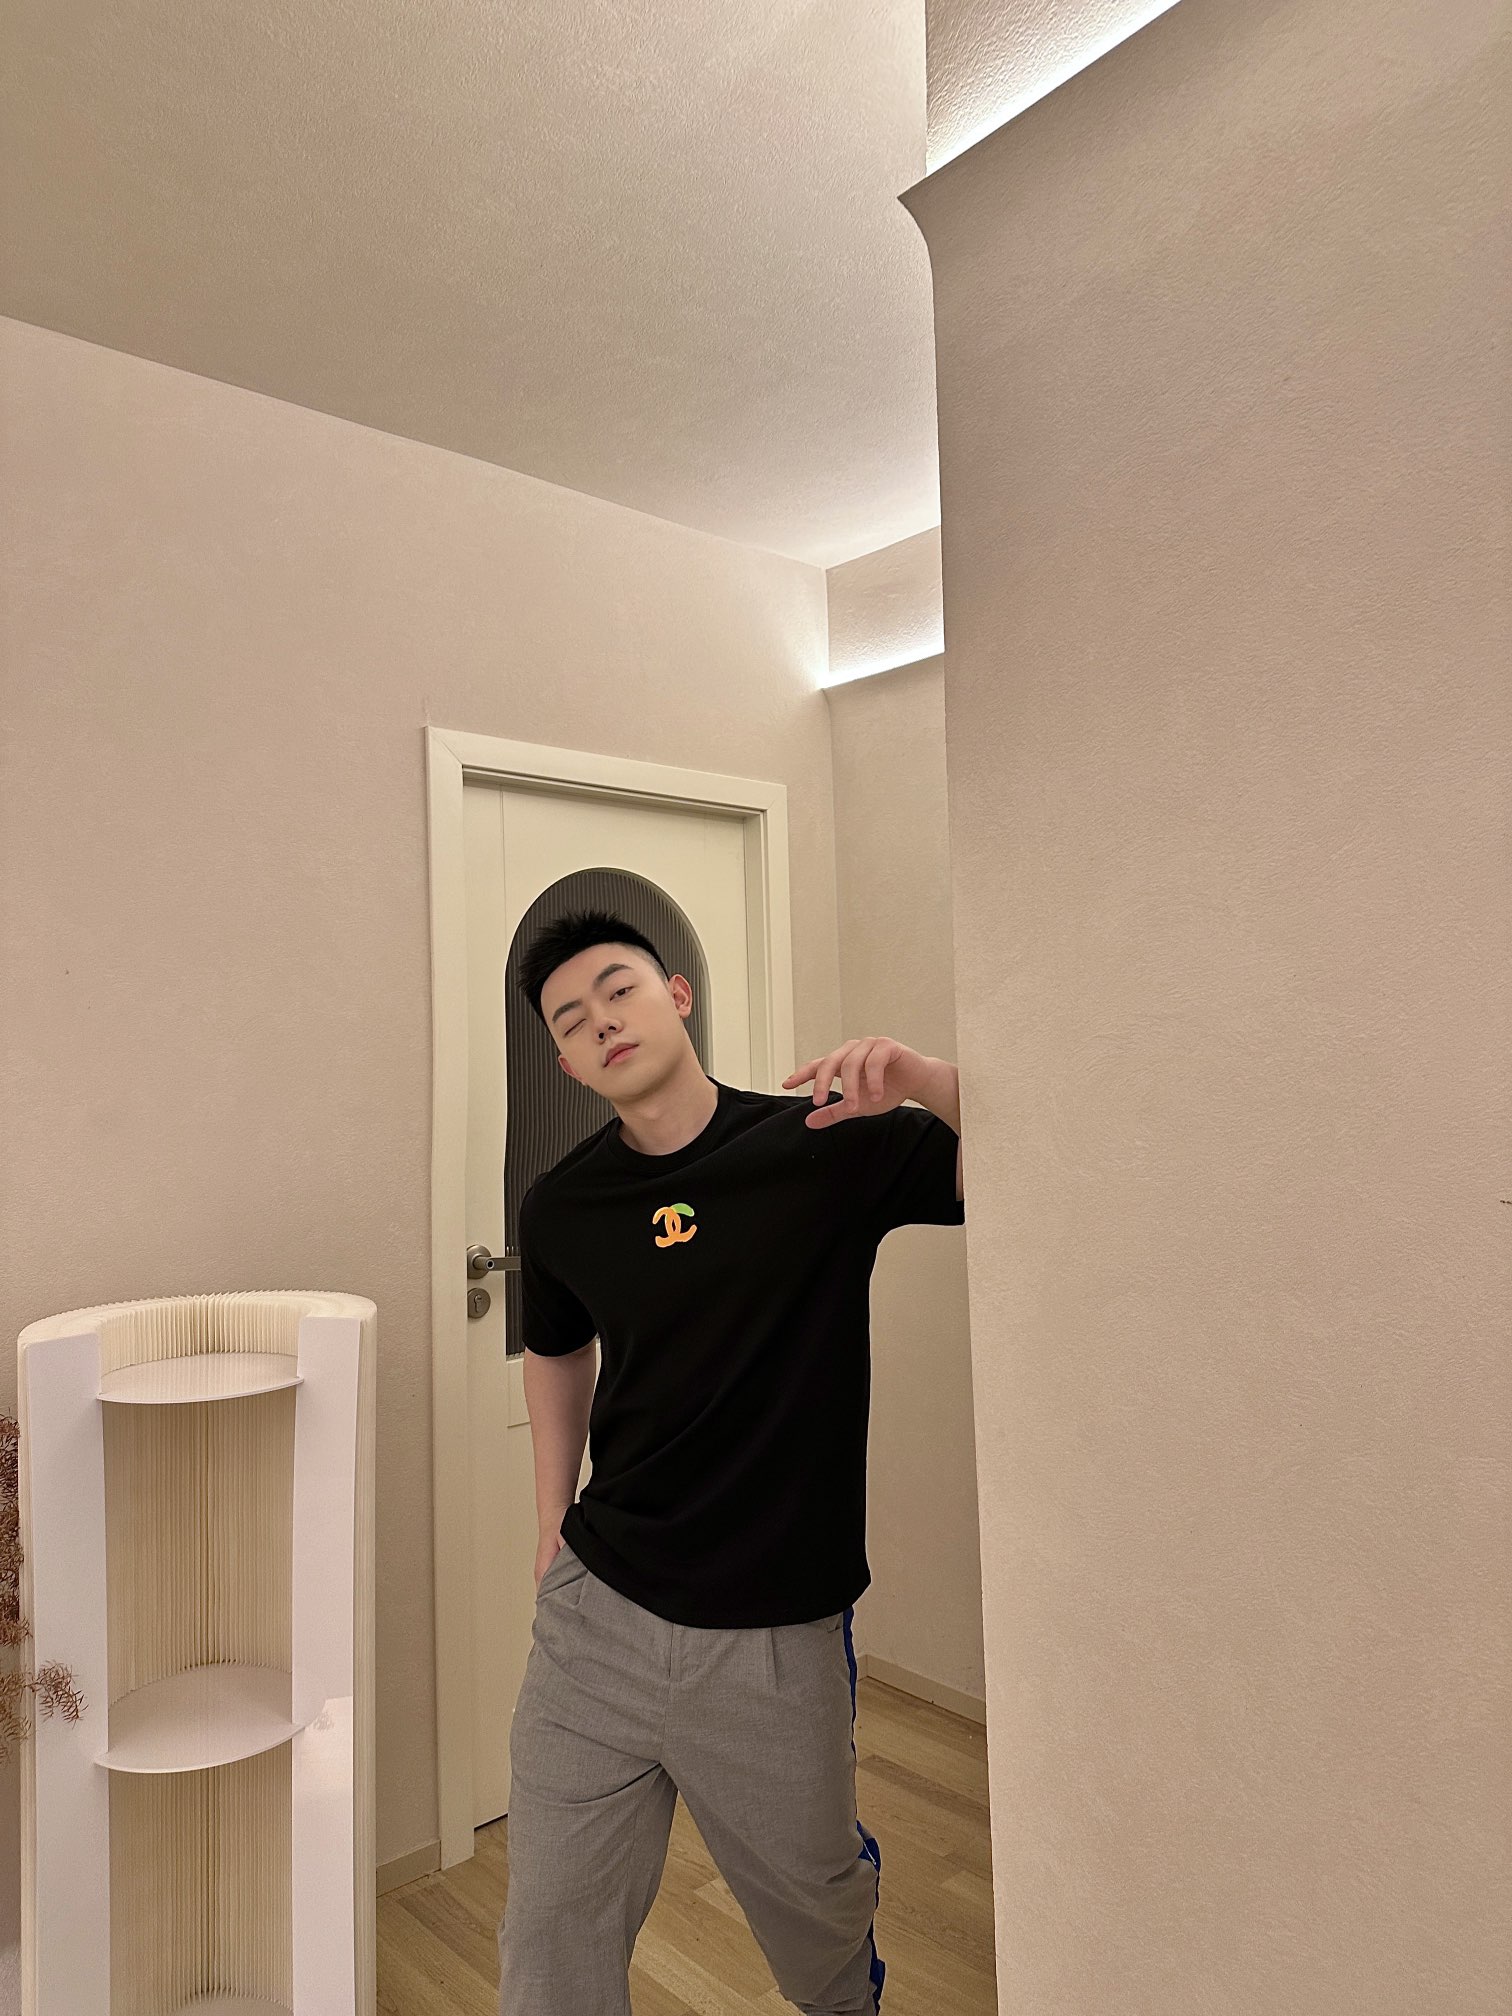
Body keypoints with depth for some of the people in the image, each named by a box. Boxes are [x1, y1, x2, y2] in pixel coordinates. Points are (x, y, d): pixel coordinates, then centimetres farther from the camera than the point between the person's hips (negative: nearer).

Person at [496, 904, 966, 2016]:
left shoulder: (833, 1150, -12)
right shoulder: (560, 1209, -2)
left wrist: (924, 1076, -32)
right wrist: (554, 1522, 12)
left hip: (777, 1639, -1)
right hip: (598, 1617, 2)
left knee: (820, 1904, 23)